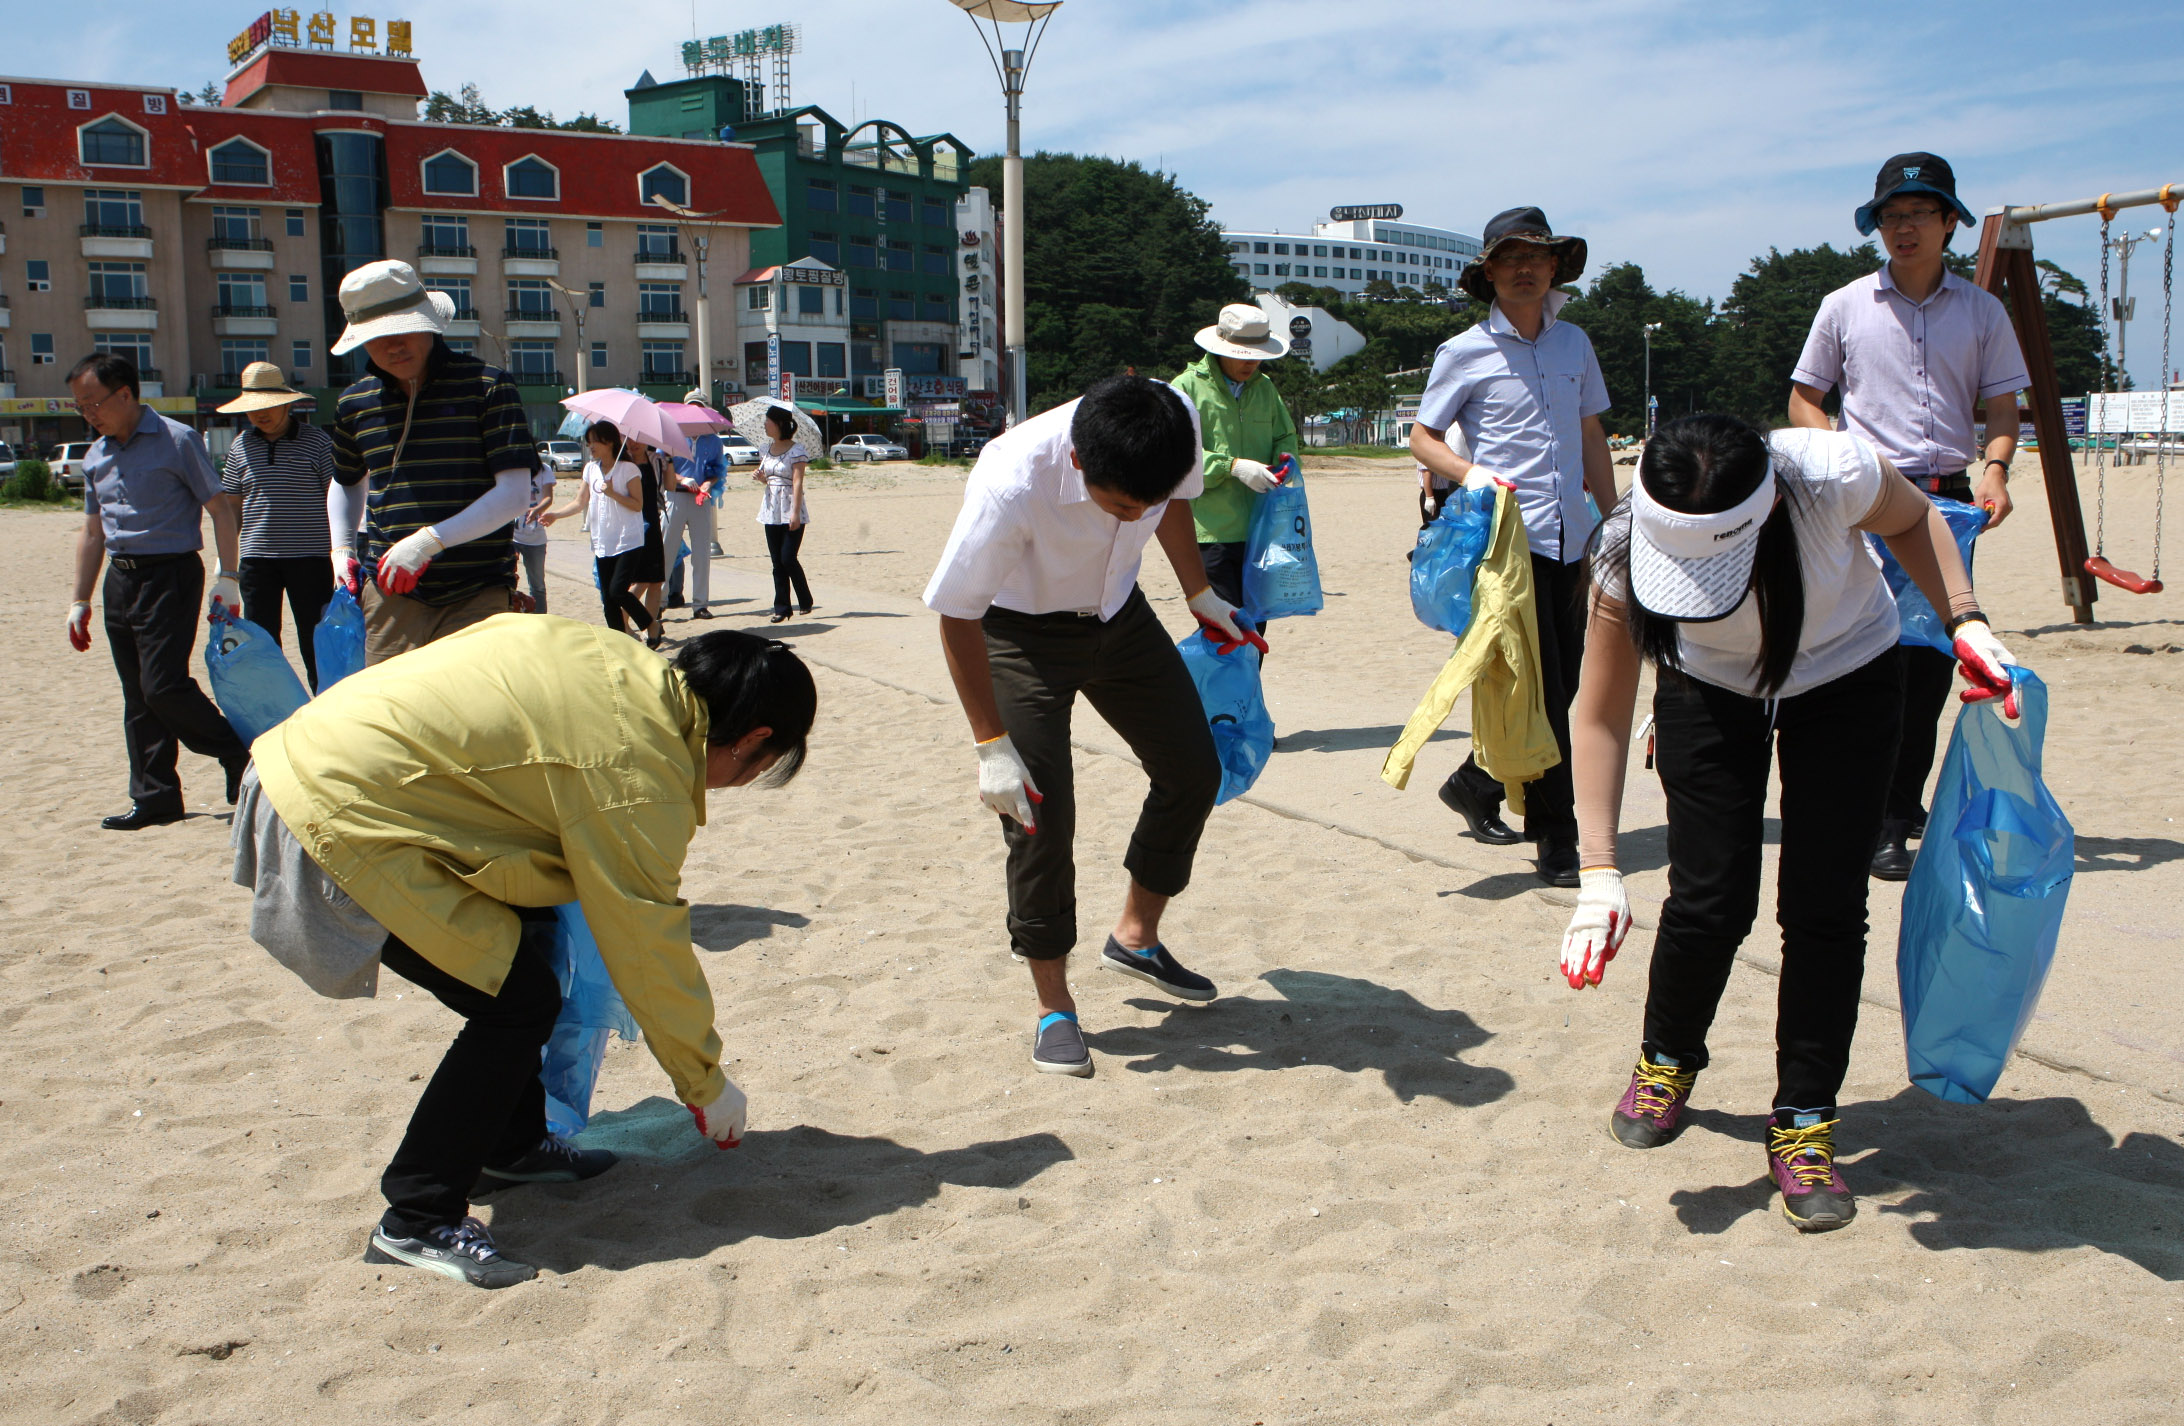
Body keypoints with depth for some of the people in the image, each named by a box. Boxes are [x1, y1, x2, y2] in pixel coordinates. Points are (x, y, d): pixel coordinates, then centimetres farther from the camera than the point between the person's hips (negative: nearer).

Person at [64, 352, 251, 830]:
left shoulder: (176, 440, -6)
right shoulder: (96, 457, 12)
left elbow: (220, 509, -6)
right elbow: (93, 532, 20)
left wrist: (228, 579, -13)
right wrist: (80, 601, 18)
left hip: (170, 575, -7)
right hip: (120, 579, 7)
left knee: (164, 684, -14)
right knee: (138, 698, 7)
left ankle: (240, 758, 4)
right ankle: (154, 797, 14)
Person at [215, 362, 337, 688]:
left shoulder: (317, 441, -2)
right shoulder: (241, 446, 8)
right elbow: (231, 505, 15)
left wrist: (341, 549, -9)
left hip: (310, 556, -4)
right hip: (257, 558, 4)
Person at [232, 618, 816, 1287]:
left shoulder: (621, 661, 8)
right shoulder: (638, 778, -17)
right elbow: (650, 950, -9)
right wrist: (707, 1085, 5)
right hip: (342, 821, -10)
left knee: (523, 937, 17)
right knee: (519, 1001, -6)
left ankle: (510, 1147, 30)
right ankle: (418, 1219, 4)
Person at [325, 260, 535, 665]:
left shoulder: (487, 387, -2)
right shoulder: (355, 403, 12)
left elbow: (515, 493, -9)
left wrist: (430, 540, -16)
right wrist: (342, 549, 15)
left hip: (477, 597, -3)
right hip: (390, 597, 3)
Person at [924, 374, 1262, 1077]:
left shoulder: (1178, 420, -25)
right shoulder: (1011, 485, -39)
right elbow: (957, 616, -26)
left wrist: (1201, 595, 12)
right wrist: (992, 745, -24)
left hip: (1118, 612, 6)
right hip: (1022, 630, -5)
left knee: (1193, 769, 8)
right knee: (1040, 811, -11)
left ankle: (1136, 937, 28)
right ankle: (1054, 1005, 7)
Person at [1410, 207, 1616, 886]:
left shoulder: (1573, 344, 14)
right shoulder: (1465, 353, -1)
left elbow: (1591, 439, 20)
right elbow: (1422, 437, 3)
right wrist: (1470, 473, -15)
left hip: (1569, 537, 6)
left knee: (1561, 684, 8)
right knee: (1540, 688, -10)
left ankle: (1475, 785, 29)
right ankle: (1557, 839, -2)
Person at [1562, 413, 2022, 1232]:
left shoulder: (1834, 475, -36)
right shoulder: (1628, 553, -34)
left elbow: (1912, 519, -10)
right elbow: (1599, 718, -25)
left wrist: (1966, 622, -21)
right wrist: (1599, 869, -30)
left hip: (1847, 679, 0)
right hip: (1710, 689, 0)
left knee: (1824, 904, -9)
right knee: (1708, 898, -7)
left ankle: (1804, 1124, 6)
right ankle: (1667, 1060, 24)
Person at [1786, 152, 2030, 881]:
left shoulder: (1982, 312, 8)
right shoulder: (1845, 307, 4)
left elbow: (2002, 405, 10)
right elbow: (1803, 401, 8)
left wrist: (1994, 466, -11)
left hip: (1950, 497, 2)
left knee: (1934, 657, 5)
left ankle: (1904, 802, 20)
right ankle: (1879, 822, -2)